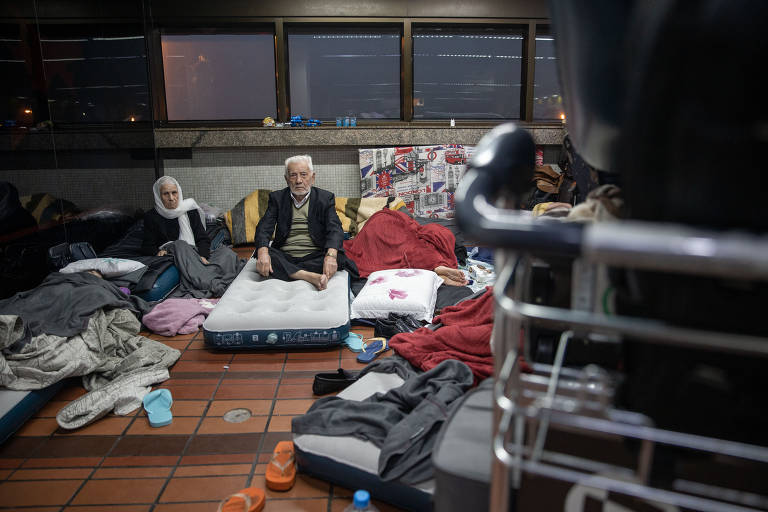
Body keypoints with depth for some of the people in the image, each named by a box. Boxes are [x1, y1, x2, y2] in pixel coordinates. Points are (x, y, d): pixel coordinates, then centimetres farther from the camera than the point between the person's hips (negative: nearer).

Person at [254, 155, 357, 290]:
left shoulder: (326, 198, 5)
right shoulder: (277, 198, 10)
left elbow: (334, 229, -9)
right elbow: (264, 227, -3)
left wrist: (331, 255, -32)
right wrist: (263, 252, -27)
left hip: (314, 257, -1)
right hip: (284, 257, 1)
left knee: (338, 258, -29)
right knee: (262, 254, -29)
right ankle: (310, 277, -40)